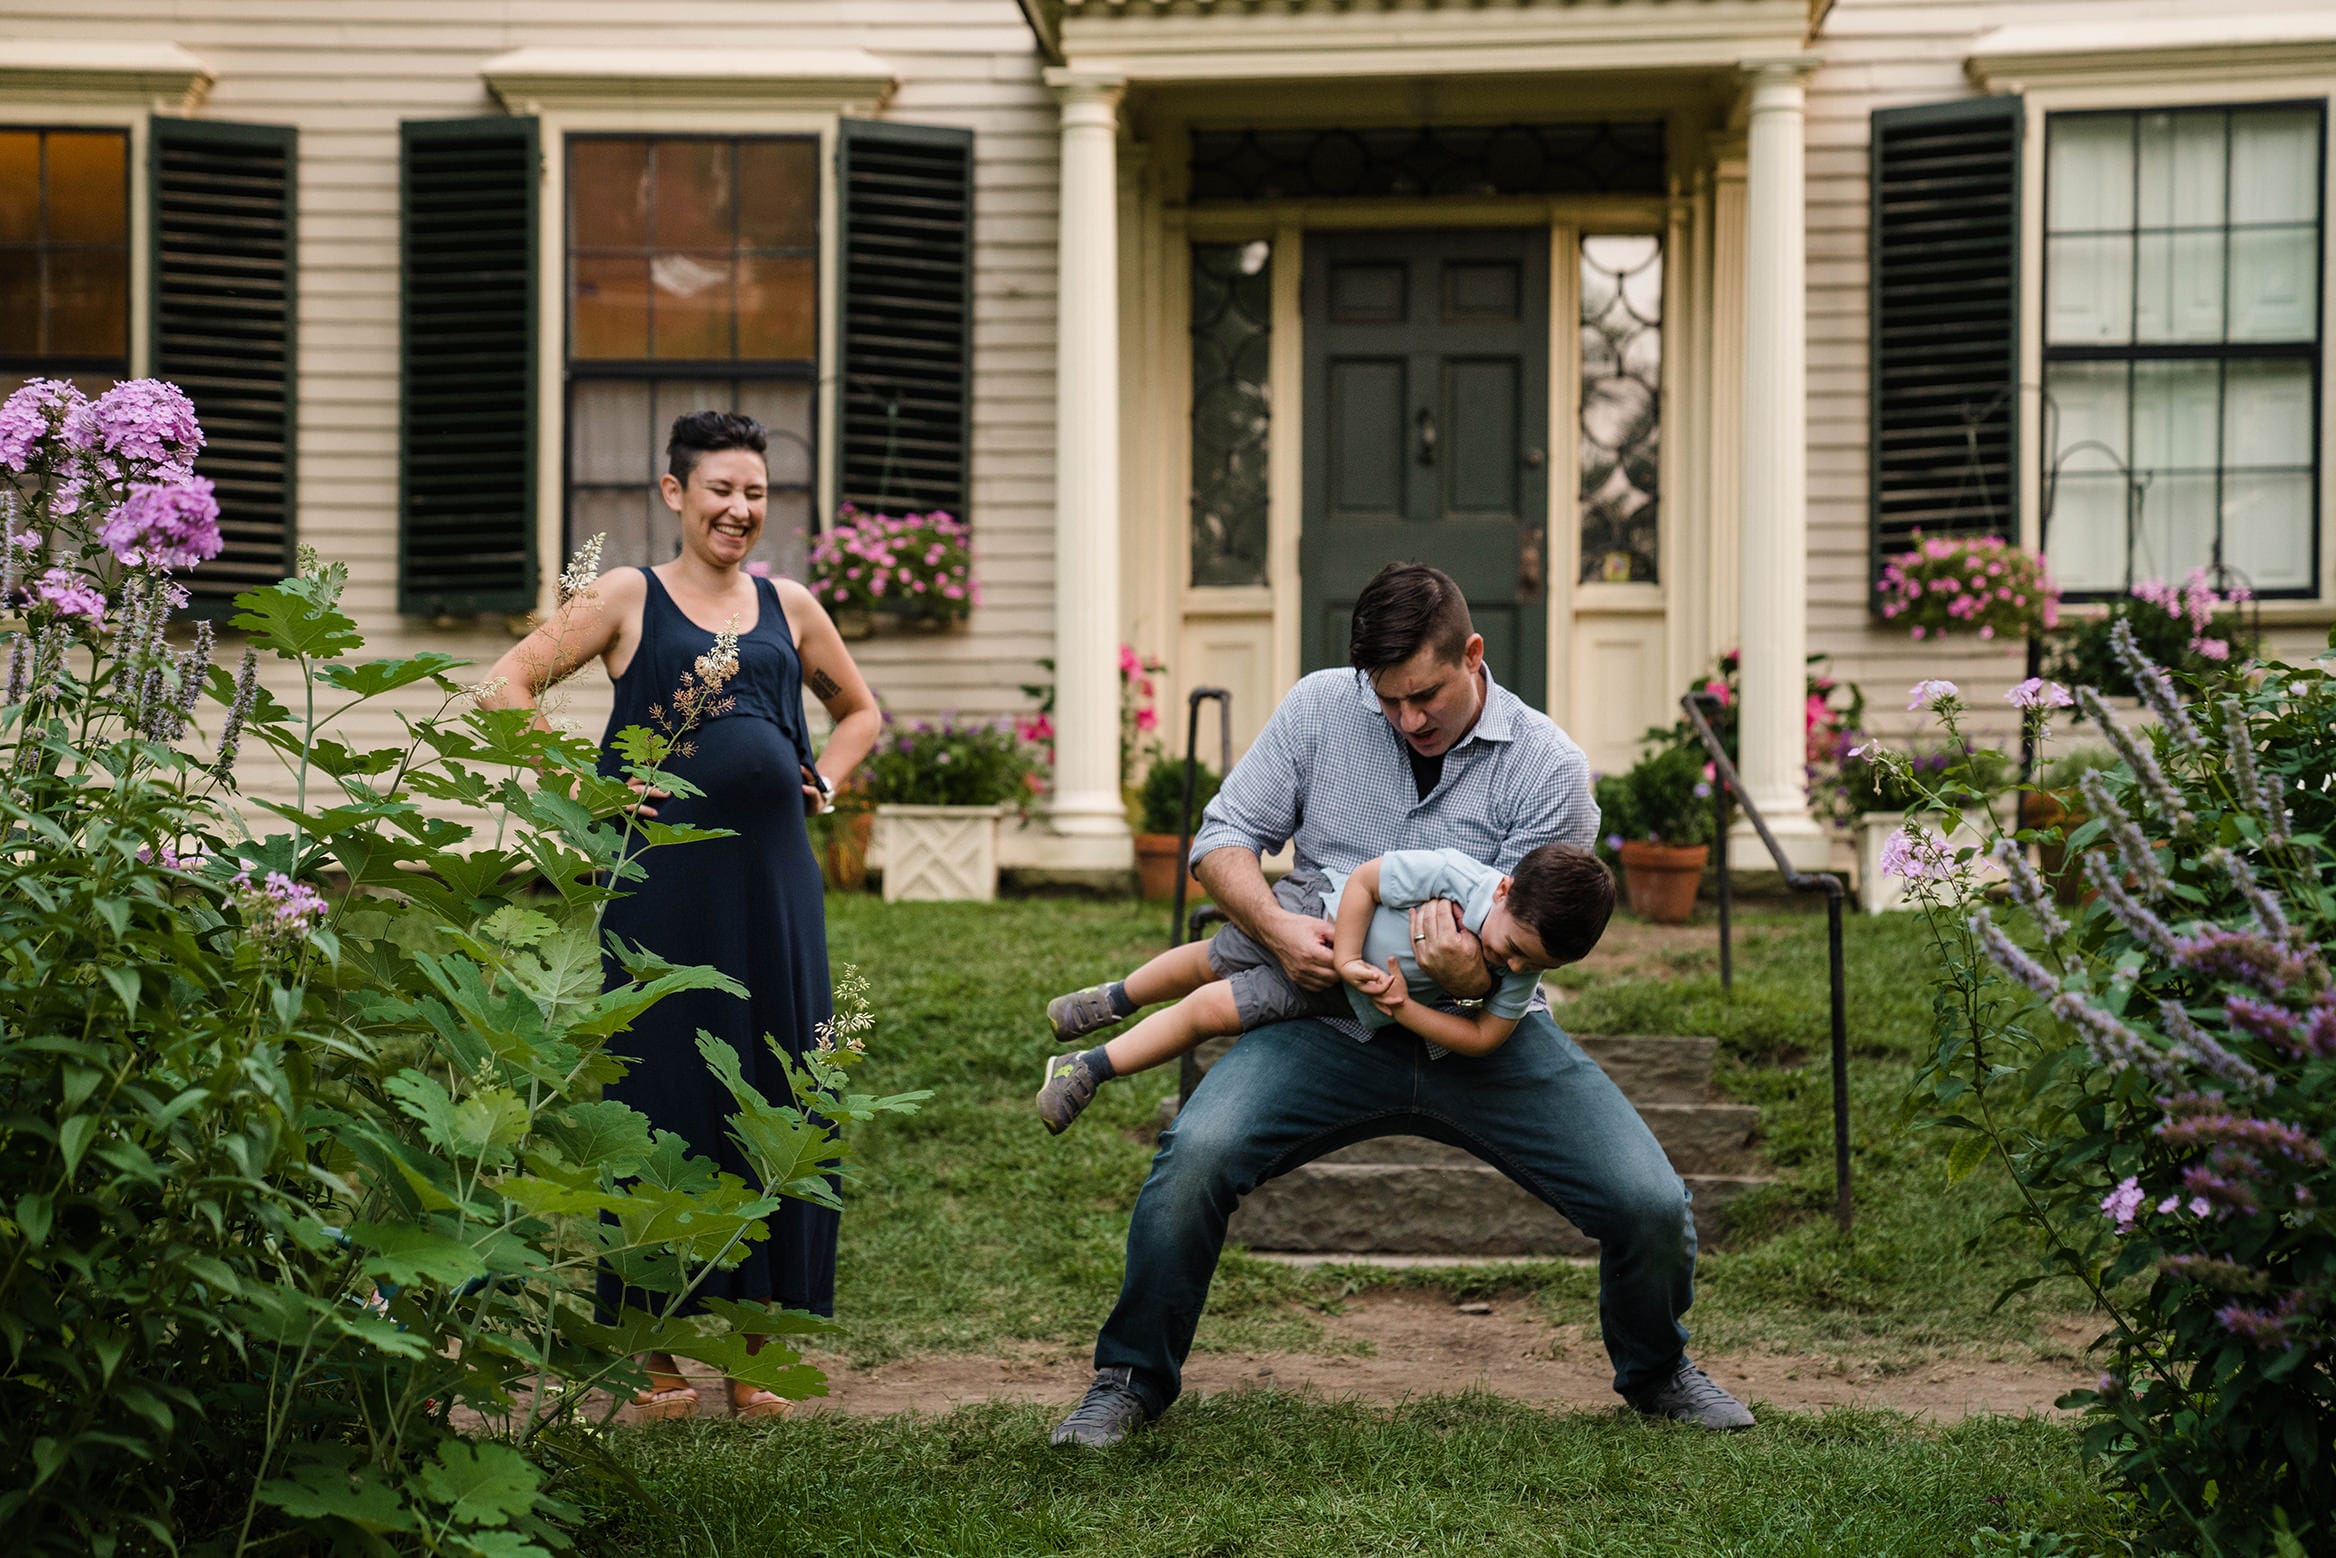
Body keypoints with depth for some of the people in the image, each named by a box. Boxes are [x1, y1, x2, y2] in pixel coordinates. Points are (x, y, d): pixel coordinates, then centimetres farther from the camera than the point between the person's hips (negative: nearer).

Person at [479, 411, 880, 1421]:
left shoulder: (788, 606, 14)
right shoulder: (629, 599, 3)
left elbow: (858, 710, 29)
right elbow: (510, 683, -1)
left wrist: (823, 783, 12)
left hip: (774, 879, 4)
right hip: (665, 878, -4)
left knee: (774, 1099, 4)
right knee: (665, 1098, -1)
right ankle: (658, 1355, 8)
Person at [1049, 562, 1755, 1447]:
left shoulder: (1548, 768, -5)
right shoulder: (1319, 709, 0)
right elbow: (1223, 838, 3)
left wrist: (1473, 976, -29)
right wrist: (1276, 926, -18)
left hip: (1486, 1036, 0)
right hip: (1334, 1027, 0)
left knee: (1651, 1206, -14)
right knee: (1199, 1151, -27)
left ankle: (1655, 1373, 21)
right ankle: (1131, 1380, -3)